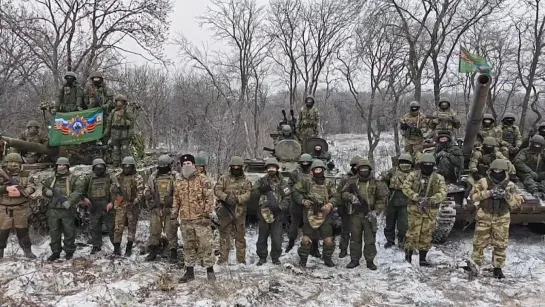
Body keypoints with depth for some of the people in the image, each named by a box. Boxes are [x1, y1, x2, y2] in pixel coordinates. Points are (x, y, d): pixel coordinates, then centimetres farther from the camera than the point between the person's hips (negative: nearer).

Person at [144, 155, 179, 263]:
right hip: (155, 209, 4)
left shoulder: (175, 176, -2)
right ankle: (152, 252, 23)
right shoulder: (153, 176, 10)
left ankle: (173, 253, 9)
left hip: (170, 209, -4)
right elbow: (147, 190, 17)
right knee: (154, 231, 10)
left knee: (171, 232, 0)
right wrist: (151, 199, 4)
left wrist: (171, 200, -13)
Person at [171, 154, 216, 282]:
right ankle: (189, 271, 22)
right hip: (185, 220, 5)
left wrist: (208, 213, -14)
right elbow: (176, 200, 18)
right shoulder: (178, 182, 11)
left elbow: (209, 197, -7)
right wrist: (174, 214, 11)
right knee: (188, 246, 12)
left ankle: (210, 270, 9)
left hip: (201, 218, -4)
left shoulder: (202, 179, -4)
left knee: (205, 245, -2)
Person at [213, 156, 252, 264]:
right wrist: (226, 197, -22)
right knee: (224, 235, 4)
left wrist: (237, 199, -21)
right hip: (226, 211, 0)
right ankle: (223, 258, 12)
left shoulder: (246, 181, 7)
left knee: (240, 236, 7)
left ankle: (241, 259, 16)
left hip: (240, 212, 1)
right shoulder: (224, 178, 5)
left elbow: (247, 194, -5)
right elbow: (217, 190, -5)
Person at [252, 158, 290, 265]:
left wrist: (280, 207, -13)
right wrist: (261, 189, -15)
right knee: (262, 237, 9)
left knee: (277, 238, 0)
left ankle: (275, 257, 17)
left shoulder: (282, 183, 2)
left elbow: (287, 197, -1)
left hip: (277, 214, -1)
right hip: (264, 213, 2)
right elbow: (253, 191, 3)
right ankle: (262, 257, 22)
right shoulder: (262, 181, 7)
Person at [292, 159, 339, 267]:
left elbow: (335, 197, 1)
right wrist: (303, 201, -6)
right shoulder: (306, 182, 1)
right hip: (310, 215, -1)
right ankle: (303, 259, 18)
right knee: (306, 240, 0)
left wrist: (329, 204, -17)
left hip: (324, 216, 1)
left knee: (329, 240, 2)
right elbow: (295, 191, 6)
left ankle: (327, 259, 24)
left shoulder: (329, 184, 5)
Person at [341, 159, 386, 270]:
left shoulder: (375, 183, 2)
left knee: (370, 239, 3)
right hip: (355, 214, 1)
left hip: (369, 215, -1)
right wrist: (351, 197, -15)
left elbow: (382, 198, 4)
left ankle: (370, 260, 15)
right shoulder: (352, 181, 4)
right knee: (355, 238, 9)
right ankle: (354, 260, 19)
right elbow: (343, 193, 7)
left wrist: (376, 211, -6)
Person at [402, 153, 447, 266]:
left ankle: (423, 258, 18)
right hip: (415, 210, -2)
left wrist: (430, 200, -22)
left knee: (426, 235, 8)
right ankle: (408, 254, 14)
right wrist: (417, 197, -19)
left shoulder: (439, 178, 3)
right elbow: (405, 188, -7)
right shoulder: (413, 175, 0)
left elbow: (443, 193, -7)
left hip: (430, 211, 2)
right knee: (413, 233, -3)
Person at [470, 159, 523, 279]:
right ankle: (476, 265, 17)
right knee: (479, 243, 3)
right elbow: (473, 196, -8)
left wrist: (507, 195, -18)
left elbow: (517, 203, 1)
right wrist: (489, 193, -19)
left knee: (501, 245, 6)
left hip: (502, 219, 2)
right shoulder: (483, 182, -1)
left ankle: (498, 268, 18)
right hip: (484, 217, -1)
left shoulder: (510, 185, 4)